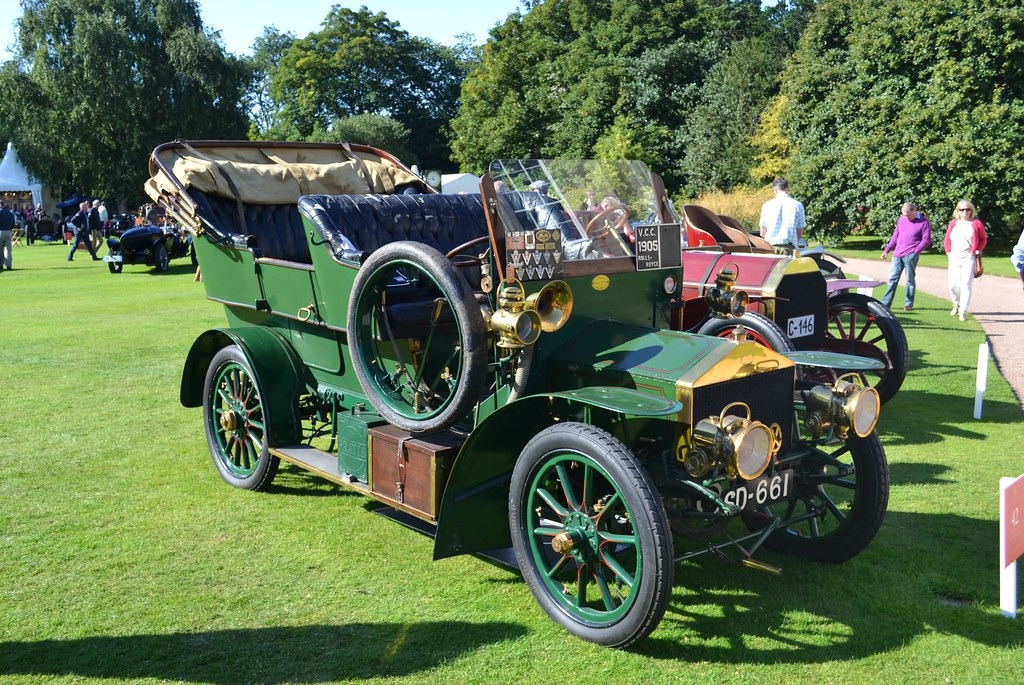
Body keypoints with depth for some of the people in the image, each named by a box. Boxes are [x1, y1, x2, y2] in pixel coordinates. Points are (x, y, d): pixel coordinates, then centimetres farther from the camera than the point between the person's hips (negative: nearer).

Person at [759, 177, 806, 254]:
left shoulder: (767, 205, 4)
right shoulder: (797, 205, 2)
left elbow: (762, 233, 8)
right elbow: (800, 232, 5)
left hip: (771, 245, 1)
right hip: (789, 246, -1)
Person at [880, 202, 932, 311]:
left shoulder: (923, 222, -3)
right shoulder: (902, 219, 13)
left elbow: (926, 240, -5)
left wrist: (915, 251, -12)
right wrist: (887, 250, 13)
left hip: (910, 256, -5)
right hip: (897, 255, 5)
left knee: (910, 280, 0)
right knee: (893, 278, 5)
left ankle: (908, 304, 8)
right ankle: (885, 303, 8)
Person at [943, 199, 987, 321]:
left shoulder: (976, 224, 0)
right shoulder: (953, 224, 9)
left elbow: (983, 239, 7)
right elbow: (947, 239, 16)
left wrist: (976, 251, -5)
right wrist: (949, 252, 5)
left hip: (969, 258, -3)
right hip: (954, 258, 3)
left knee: (966, 284, -7)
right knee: (952, 284, 0)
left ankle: (962, 312, -4)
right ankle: (956, 304, 29)